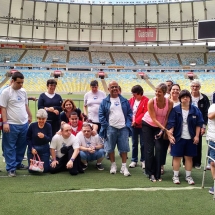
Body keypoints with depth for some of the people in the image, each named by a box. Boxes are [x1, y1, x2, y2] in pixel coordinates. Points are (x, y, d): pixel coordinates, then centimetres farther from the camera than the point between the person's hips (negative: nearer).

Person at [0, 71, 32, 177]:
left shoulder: (23, 91, 9)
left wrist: (30, 116, 19)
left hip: (24, 124, 6)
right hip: (11, 125, -6)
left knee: (22, 146, 15)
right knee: (10, 147, 2)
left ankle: (18, 163, 30)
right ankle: (11, 168, 10)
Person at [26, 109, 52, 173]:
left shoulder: (48, 126, -9)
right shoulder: (32, 125, -9)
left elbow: (50, 139, -13)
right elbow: (28, 138, -2)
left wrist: (44, 136, -34)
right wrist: (32, 148, -11)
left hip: (44, 149, 0)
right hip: (33, 148, 0)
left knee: (45, 169, 0)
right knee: (32, 170, 1)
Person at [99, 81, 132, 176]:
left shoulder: (124, 100, 9)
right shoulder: (105, 101, 3)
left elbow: (129, 113, 9)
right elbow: (101, 115, 0)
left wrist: (128, 124, -2)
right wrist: (105, 126, -8)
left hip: (123, 128, 1)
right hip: (110, 128, -1)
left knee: (124, 148, 3)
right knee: (110, 148, 6)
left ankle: (124, 167, 13)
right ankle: (113, 165, 22)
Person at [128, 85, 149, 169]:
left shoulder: (146, 100, -11)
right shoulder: (131, 100, 5)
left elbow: (145, 113, -16)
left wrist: (136, 121, -17)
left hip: (142, 125, -4)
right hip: (133, 124, 4)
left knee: (143, 144, 7)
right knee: (134, 143, 11)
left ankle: (143, 160, 18)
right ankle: (134, 160, 19)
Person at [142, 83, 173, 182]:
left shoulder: (170, 103, -21)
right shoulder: (151, 101, -26)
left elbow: (167, 118, -12)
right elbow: (154, 119, -27)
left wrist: (163, 130, -19)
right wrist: (165, 130, -33)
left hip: (160, 127, 2)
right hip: (148, 125, -2)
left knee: (159, 149, -5)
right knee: (149, 149, -3)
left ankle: (157, 174, 5)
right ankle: (150, 173, 7)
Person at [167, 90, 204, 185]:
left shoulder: (195, 110, 0)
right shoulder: (175, 110, -5)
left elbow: (199, 123, 4)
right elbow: (171, 124, -6)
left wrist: (197, 136, -1)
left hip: (191, 138, 2)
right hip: (178, 138, -2)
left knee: (189, 157, 10)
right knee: (177, 157, 5)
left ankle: (188, 176, 23)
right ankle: (175, 176, 17)